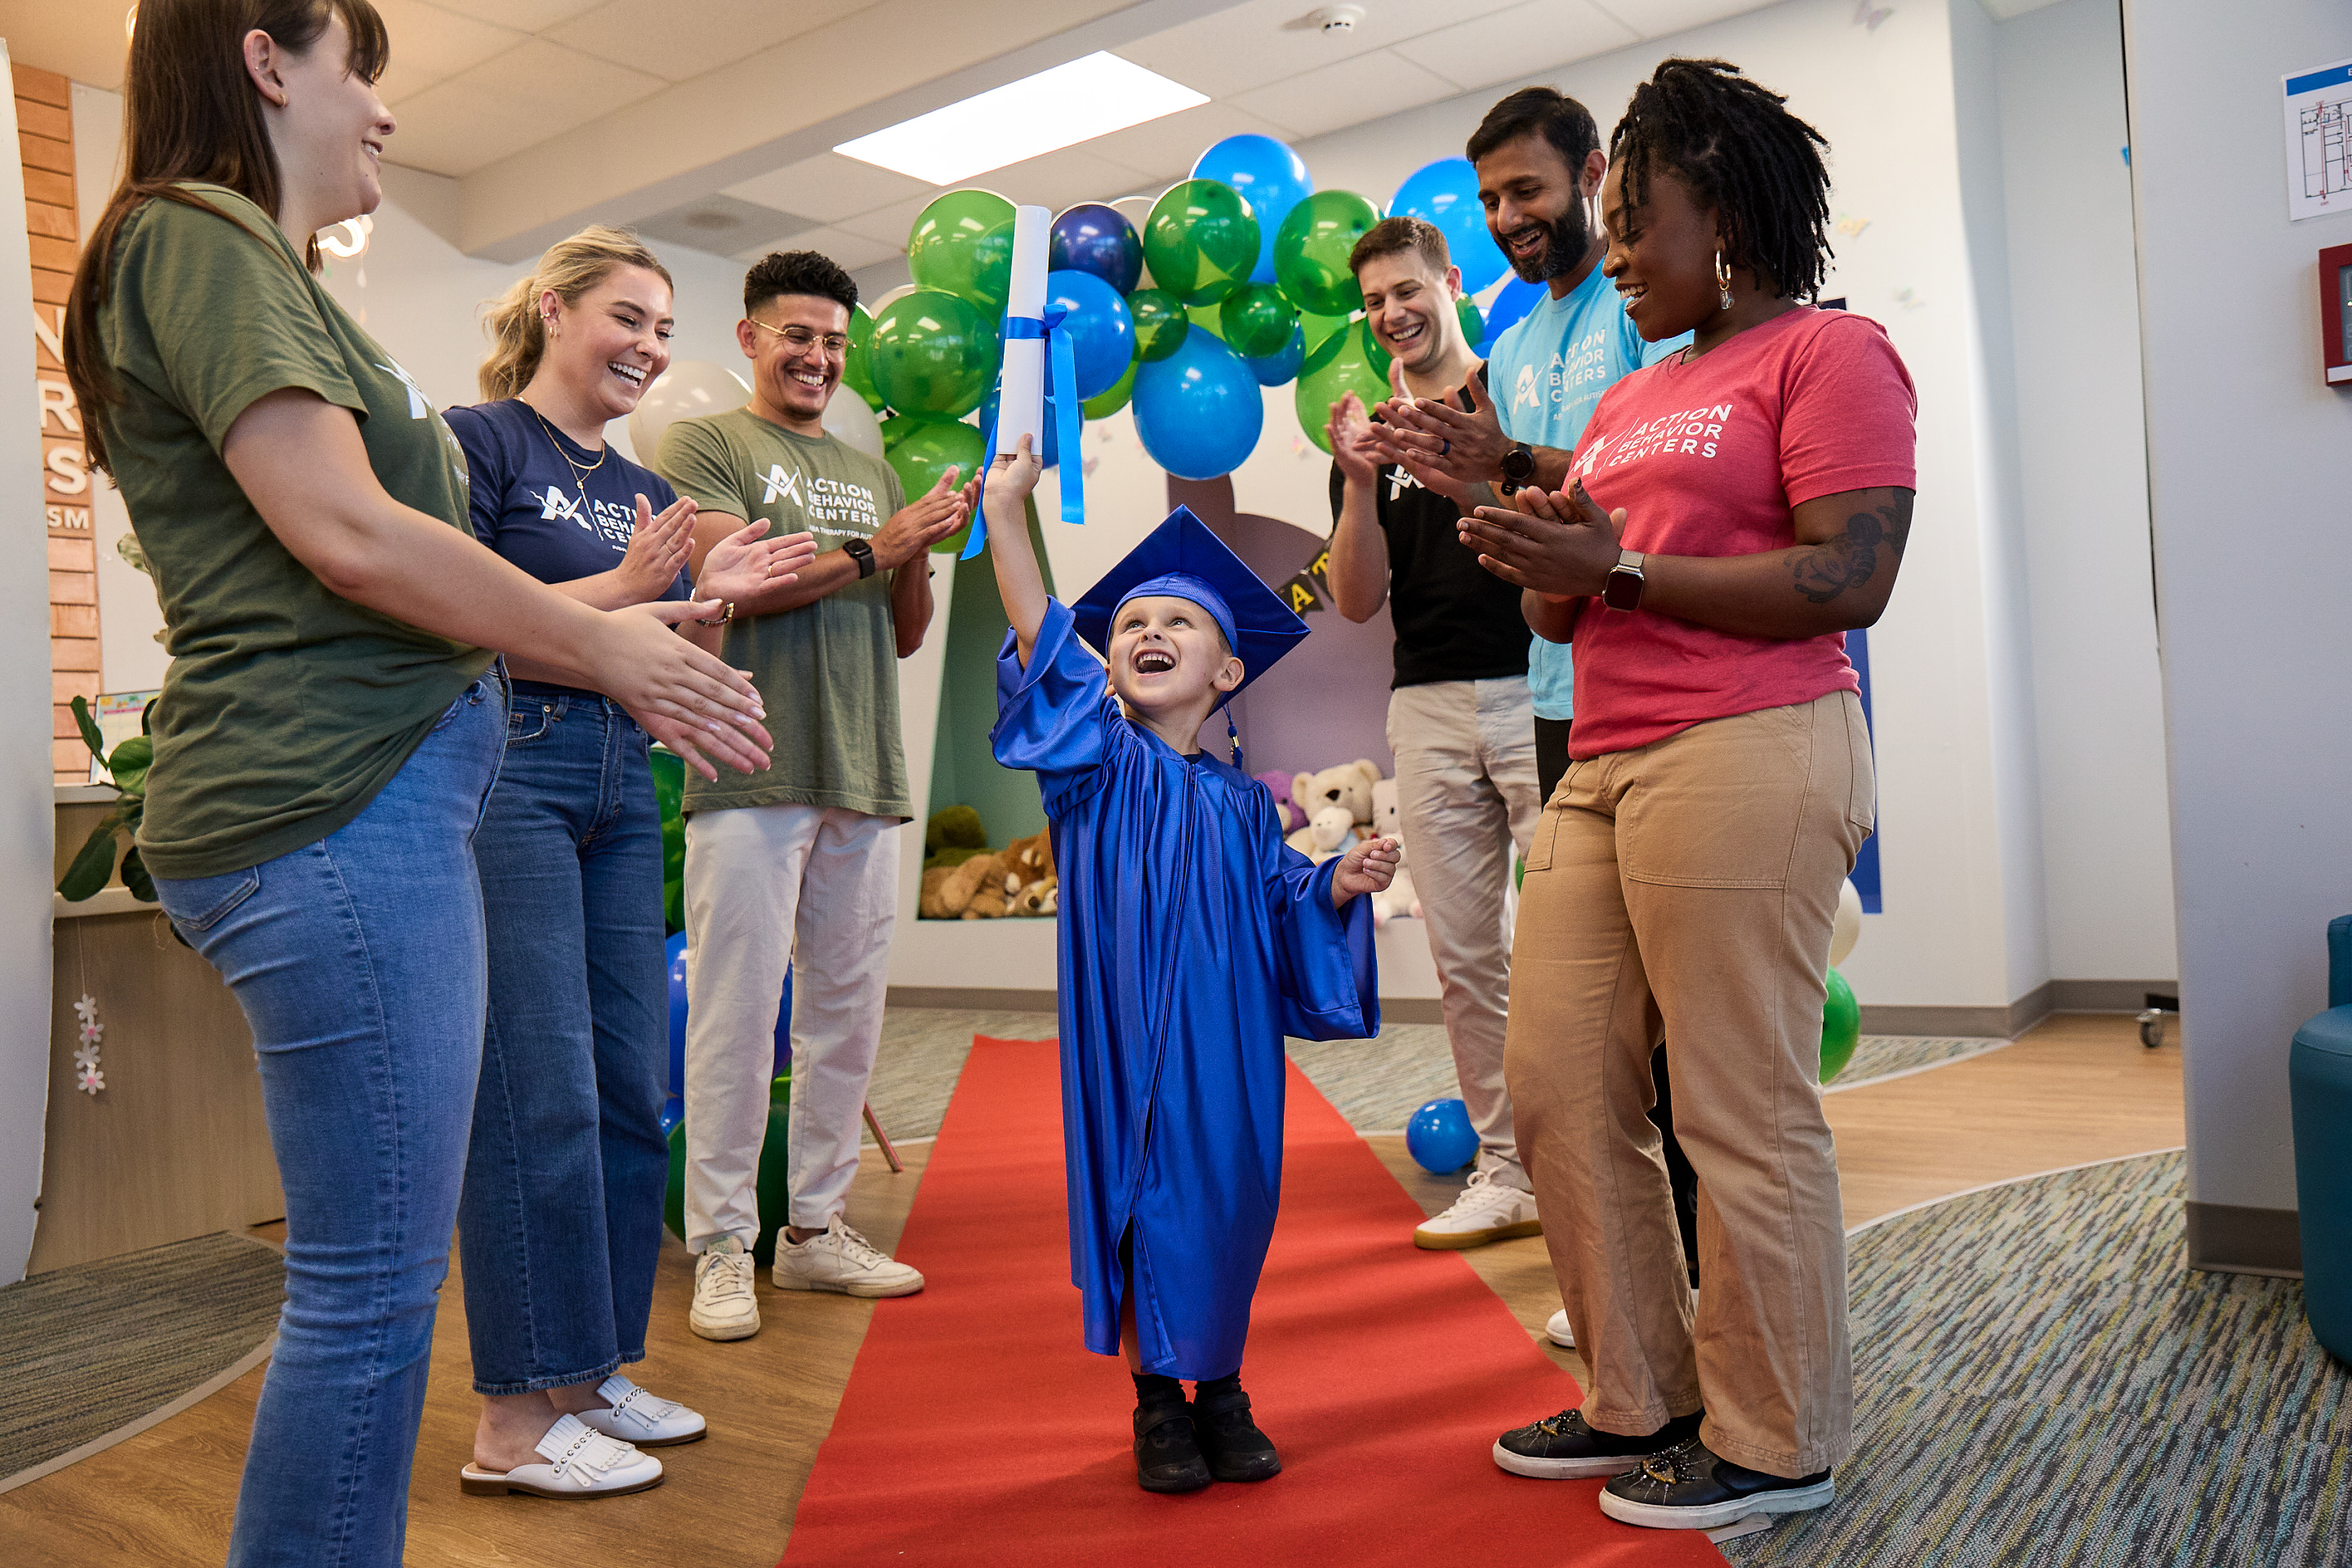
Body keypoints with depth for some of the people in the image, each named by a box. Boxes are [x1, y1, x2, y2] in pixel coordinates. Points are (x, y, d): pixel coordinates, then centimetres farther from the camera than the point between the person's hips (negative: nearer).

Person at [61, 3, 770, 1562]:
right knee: (372, 1283, -4)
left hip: (381, 791, 10)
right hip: (332, 802, -10)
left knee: (370, 1271, 15)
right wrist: (602, 645, -5)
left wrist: (624, 624, 17)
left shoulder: (258, 265, 25)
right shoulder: (201, 237, -5)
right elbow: (346, 534, -16)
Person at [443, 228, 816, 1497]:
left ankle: (593, 1372, 20)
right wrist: (623, 586, -15)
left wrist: (713, 597, 2)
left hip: (622, 789, 8)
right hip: (505, 771, -8)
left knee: (632, 1091, 8)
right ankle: (514, 1420, 3)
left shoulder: (641, 490, 19)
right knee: (542, 1094, -9)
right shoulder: (478, 440, -1)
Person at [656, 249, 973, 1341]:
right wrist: (872, 551, -11)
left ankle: (815, 1227, 19)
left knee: (847, 1011, 8)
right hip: (754, 772, -6)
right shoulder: (700, 445, 6)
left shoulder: (870, 471, 22)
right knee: (737, 1013, -4)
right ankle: (723, 1247, 6)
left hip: (863, 778, 6)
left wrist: (921, 556, 0)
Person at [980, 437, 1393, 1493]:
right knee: (1146, 1190, 2)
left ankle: (1221, 1391, 27)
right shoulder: (1102, 764, -2)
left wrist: (1341, 883, -5)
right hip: (1131, 1036, -3)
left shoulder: (1242, 803, 8)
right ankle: (1158, 1398, 21)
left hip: (1229, 1039, 3)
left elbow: (1283, 908, 15)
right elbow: (1044, 648, -14)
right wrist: (1006, 514, -22)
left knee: (1233, 1195, 8)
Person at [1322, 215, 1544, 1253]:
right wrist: (1360, 484, -10)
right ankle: (1507, 1170, 14)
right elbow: (1358, 600, 6)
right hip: (1429, 707, 4)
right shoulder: (1370, 435, 16)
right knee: (1465, 956, 5)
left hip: (1537, 693, -4)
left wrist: (1454, 472, -20)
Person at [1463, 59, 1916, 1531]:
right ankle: (1641, 1400, 22)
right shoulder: (1631, 396, 24)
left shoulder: (1829, 353, 0)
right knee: (1561, 1086, 7)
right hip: (1603, 767, 8)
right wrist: (1545, 558, 0)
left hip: (1750, 753, -8)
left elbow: (1850, 581, -13)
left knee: (1743, 1110, -2)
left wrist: (1619, 565, -13)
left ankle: (1777, 1441, 15)